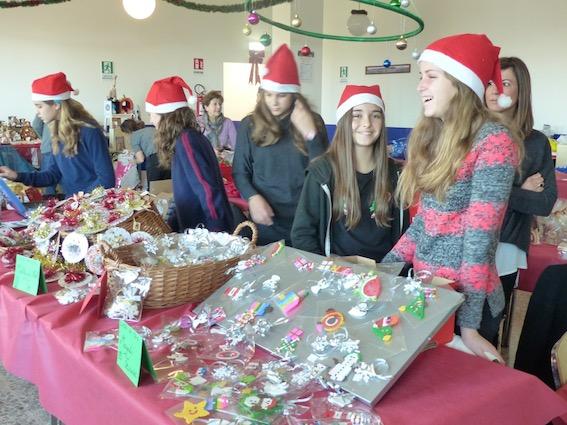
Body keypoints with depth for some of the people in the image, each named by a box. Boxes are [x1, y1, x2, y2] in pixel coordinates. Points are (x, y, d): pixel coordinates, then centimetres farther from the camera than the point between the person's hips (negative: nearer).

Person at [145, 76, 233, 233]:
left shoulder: (186, 140, -17)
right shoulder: (186, 136, 10)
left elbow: (208, 191, -23)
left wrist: (216, 234, -23)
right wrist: (174, 224, 18)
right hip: (197, 226, 8)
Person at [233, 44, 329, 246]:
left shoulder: (313, 122, 1)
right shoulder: (250, 125, 0)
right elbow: (239, 171, 1)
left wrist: (311, 134, -16)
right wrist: (253, 197, -18)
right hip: (267, 218, -1)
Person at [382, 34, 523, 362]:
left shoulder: (493, 141, -17)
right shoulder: (434, 137, 6)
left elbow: (480, 237, -21)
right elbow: (424, 221, 9)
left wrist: (468, 324, -21)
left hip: (465, 299, -7)